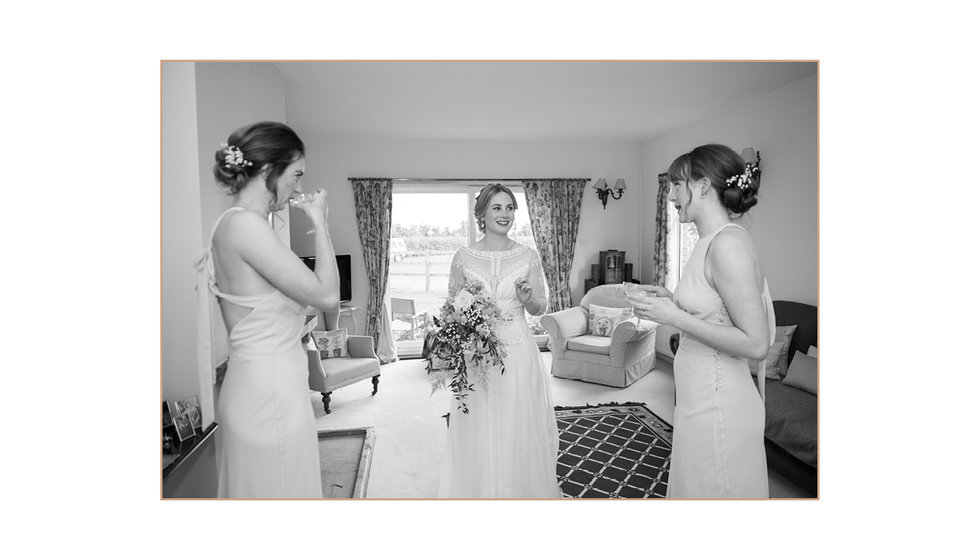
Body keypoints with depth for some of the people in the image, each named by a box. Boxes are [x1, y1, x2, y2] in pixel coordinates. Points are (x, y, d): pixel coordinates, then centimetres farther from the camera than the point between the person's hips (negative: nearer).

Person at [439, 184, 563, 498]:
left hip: (518, 353, 1)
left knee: (519, 427, 10)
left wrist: (528, 298, -14)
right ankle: (479, 493, 32)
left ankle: (522, 492, 34)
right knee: (478, 432, 8)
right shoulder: (463, 258, 0)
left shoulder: (528, 257, 1)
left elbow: (540, 308, 6)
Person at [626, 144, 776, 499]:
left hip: (717, 405, -9)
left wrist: (674, 317, -22)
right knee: (693, 487, 24)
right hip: (701, 399, 9)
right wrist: (675, 303, 5)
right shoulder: (713, 241, 8)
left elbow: (756, 344, -23)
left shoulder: (728, 243, -21)